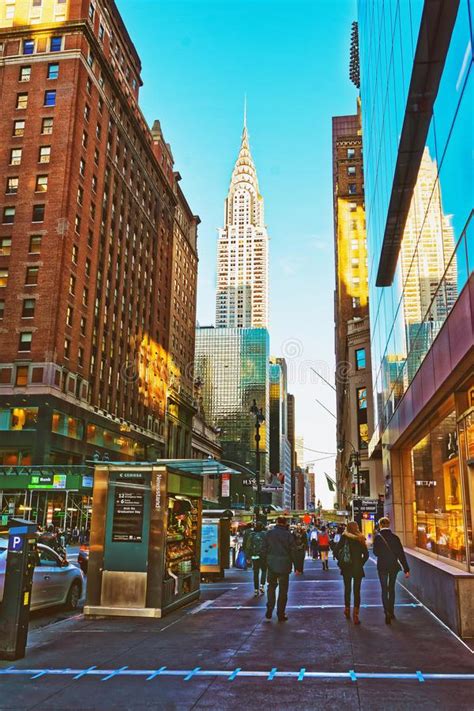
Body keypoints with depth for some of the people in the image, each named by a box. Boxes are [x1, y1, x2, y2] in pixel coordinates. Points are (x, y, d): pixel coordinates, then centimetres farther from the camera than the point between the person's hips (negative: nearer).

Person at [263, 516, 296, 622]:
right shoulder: (288, 535, -8)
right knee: (283, 590, 7)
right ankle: (281, 615, 10)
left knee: (271, 587, 18)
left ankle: (269, 611, 13)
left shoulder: (269, 533, -1)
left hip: (271, 565, 2)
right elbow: (293, 551, -8)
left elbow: (264, 549, 2)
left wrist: (265, 562, 11)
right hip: (284, 565, -2)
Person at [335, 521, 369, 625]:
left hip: (346, 568, 1)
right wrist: (361, 563, 6)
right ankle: (355, 615, 0)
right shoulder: (360, 539, -6)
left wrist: (340, 561, 2)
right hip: (357, 568, -1)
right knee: (356, 591, 4)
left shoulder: (344, 537, -6)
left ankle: (347, 610, 30)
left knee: (347, 589, 18)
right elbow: (366, 554, -6)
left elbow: (336, 550, -8)